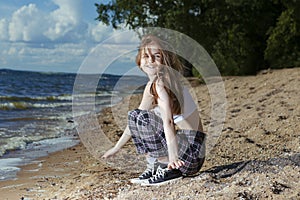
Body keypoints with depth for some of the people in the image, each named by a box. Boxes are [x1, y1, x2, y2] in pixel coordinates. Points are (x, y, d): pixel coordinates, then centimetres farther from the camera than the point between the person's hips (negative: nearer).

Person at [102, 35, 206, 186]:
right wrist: (116, 148, 21)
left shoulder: (161, 83, -16)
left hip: (189, 153, -9)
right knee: (136, 117, 16)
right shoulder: (152, 85, 12)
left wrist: (173, 156, -41)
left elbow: (168, 121, -30)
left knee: (139, 116, -16)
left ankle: (169, 169, -11)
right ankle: (154, 167, 12)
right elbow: (133, 122, 19)